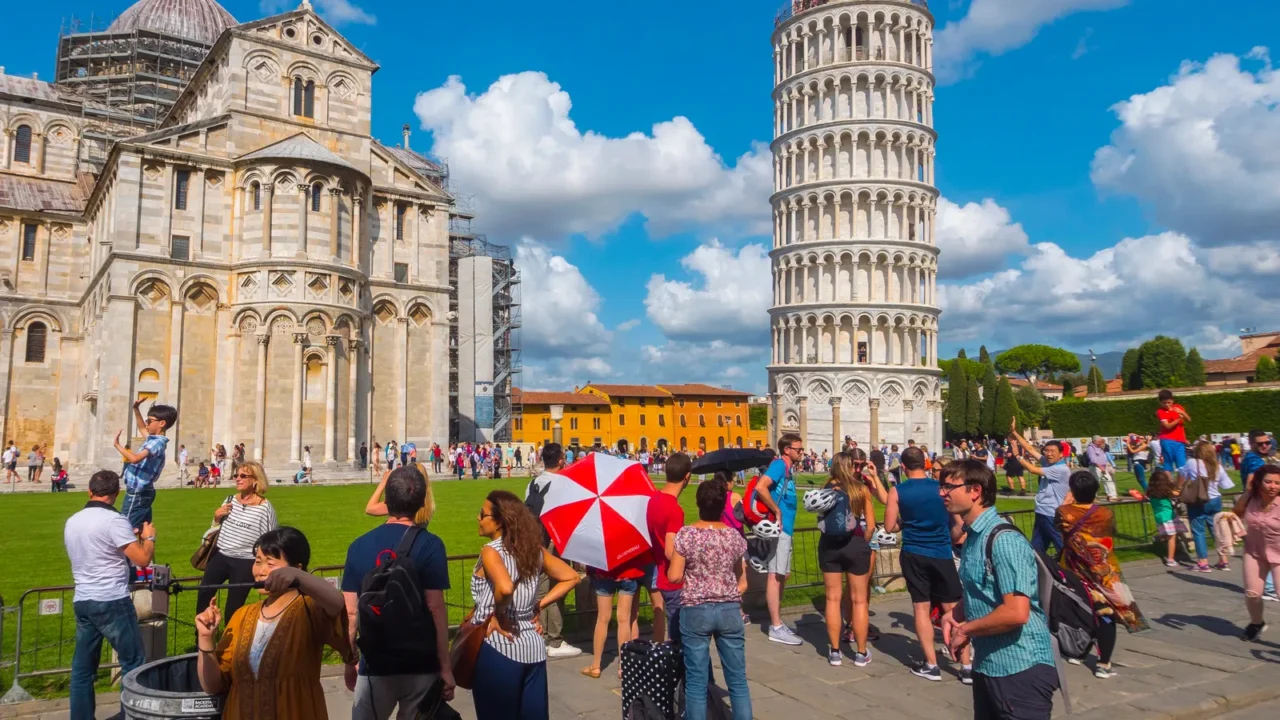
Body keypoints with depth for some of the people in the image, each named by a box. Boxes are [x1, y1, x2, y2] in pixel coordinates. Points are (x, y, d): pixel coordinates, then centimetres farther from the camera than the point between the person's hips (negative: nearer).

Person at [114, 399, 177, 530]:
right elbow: (142, 428, 32)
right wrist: (136, 409, 25)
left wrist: (117, 445, -24)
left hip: (137, 494, -10)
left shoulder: (157, 443, -20)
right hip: (141, 493, 10)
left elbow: (135, 458, -36)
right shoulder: (153, 439, 10)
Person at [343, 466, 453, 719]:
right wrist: (445, 665, -5)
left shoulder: (359, 545, -1)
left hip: (374, 663, 2)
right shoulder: (429, 545, -10)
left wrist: (349, 662, 13)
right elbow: (436, 607, -12)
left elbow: (350, 611, 2)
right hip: (420, 663, -2)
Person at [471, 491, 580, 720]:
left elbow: (505, 588, -32)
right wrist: (538, 606, 7)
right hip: (533, 647, 6)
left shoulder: (491, 551, -13)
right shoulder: (534, 548, 5)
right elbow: (571, 578, 10)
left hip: (497, 649, -6)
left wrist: (498, 615, -14)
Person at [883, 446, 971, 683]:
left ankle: (931, 665, 9)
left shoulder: (897, 491, -5)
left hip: (913, 554, -1)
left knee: (921, 607, 8)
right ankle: (966, 667, 8)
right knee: (954, 608, 7)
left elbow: (890, 526, -3)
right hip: (942, 554, 1)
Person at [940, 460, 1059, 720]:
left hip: (1021, 669, -9)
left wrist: (965, 630, -16)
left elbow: (1016, 613, -29)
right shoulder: (972, 536, 8)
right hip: (987, 664, 9)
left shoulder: (1004, 541, -21)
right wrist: (953, 615, 3)